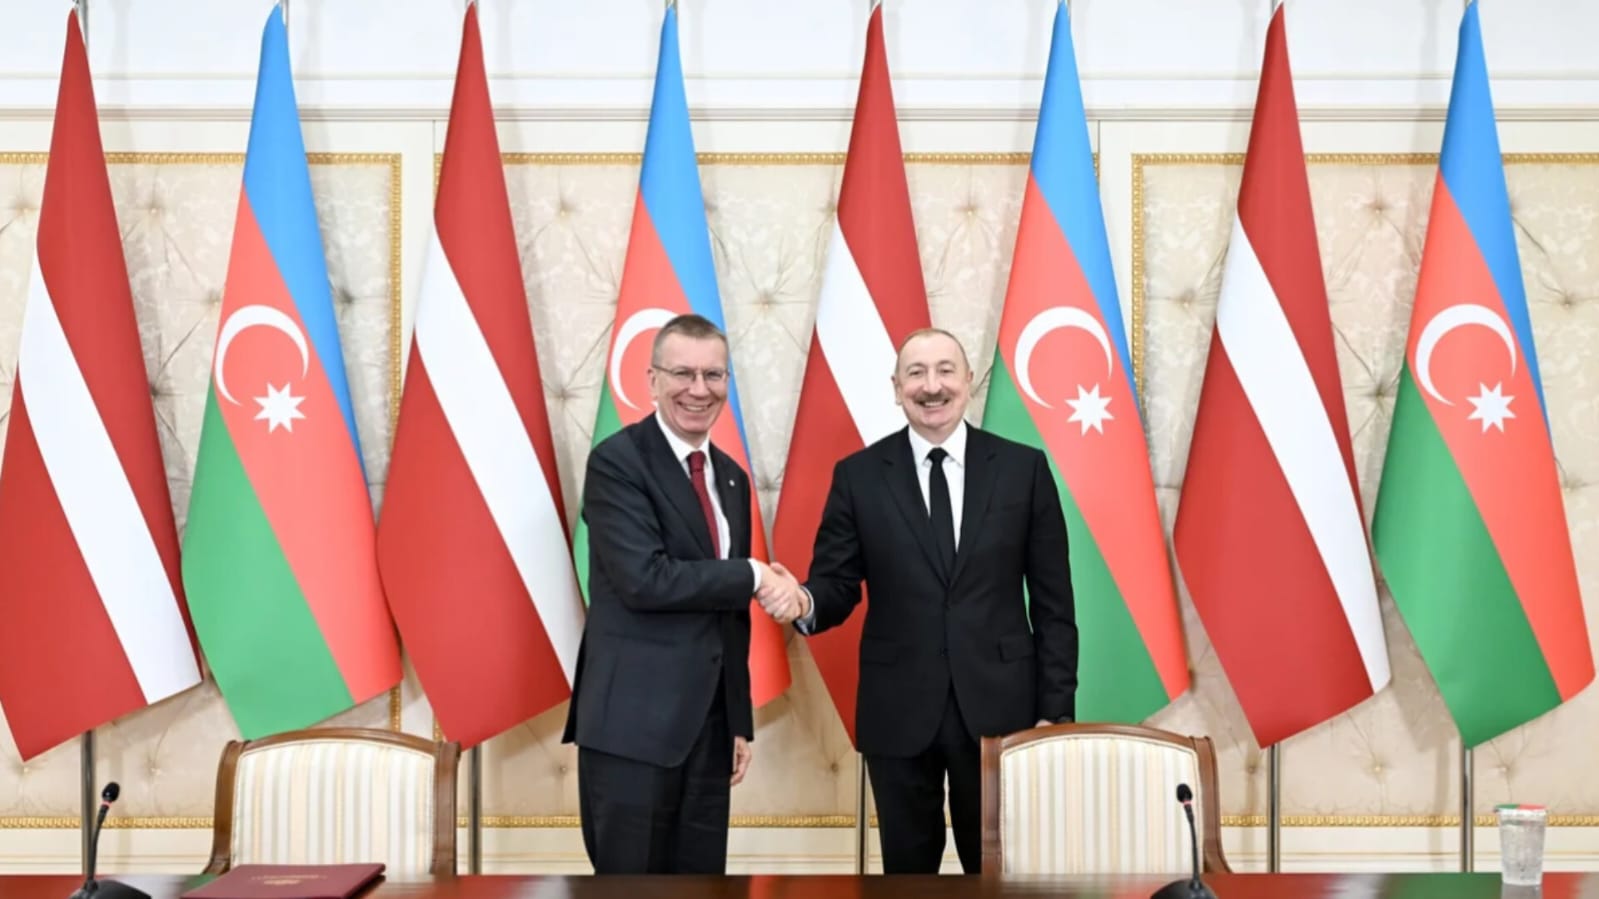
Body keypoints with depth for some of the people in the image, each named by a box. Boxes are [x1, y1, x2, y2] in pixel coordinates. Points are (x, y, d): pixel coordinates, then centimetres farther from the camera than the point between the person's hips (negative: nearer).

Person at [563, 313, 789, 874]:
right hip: (633, 723, -7)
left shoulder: (730, 477, 14)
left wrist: (740, 721, 16)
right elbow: (644, 580, -22)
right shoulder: (617, 461, -9)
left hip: (709, 722, 7)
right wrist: (752, 576, -11)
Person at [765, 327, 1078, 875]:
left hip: (999, 706, 0)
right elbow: (837, 586, -1)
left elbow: (1052, 603, 1)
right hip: (898, 710, 1)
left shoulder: (1024, 468, 0)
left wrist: (1056, 709, -2)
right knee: (907, 867, 13)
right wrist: (803, 602, -24)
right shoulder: (858, 475, 1)